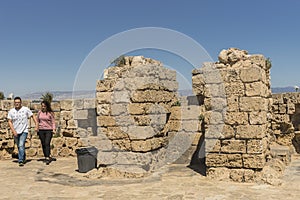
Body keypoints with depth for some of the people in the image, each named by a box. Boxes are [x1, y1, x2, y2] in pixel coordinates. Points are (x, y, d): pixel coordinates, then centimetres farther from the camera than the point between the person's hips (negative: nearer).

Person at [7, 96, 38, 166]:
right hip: (15, 132, 4)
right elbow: (10, 122, -1)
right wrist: (13, 131, -11)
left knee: (21, 145, -17)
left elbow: (33, 116, 0)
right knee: (19, 147, 15)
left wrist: (36, 124, -10)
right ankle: (24, 158, 36)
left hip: (24, 131, -4)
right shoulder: (11, 111, -1)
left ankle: (21, 161, -16)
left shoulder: (26, 109, -7)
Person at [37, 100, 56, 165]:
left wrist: (53, 129, -10)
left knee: (47, 143, -14)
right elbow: (37, 121, 17)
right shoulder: (39, 112, 8)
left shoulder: (50, 113, -2)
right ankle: (46, 157, 18)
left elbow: (53, 122, 1)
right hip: (41, 130, 4)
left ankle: (47, 158, -17)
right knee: (43, 144, 8)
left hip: (49, 130, -4)